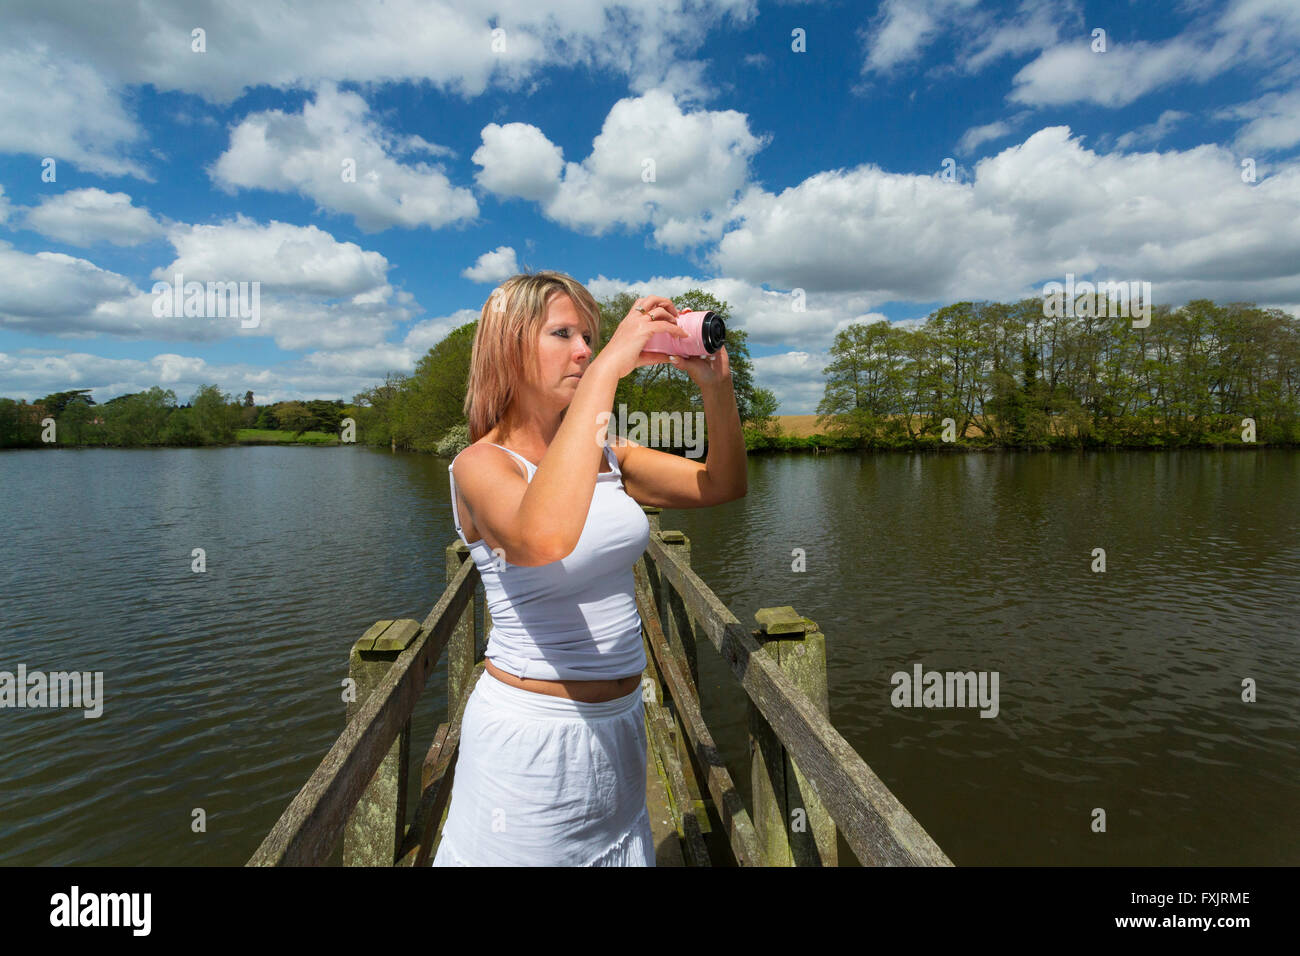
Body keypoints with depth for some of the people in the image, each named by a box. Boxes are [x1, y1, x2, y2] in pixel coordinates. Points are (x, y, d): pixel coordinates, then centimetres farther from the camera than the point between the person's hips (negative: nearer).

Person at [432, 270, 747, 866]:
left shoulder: (605, 456, 4)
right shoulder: (481, 464, -15)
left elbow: (722, 485, 2)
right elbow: (543, 538, -38)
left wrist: (716, 383, -14)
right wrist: (608, 369, -35)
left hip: (619, 723, 6)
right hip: (531, 730, -6)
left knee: (621, 848, 22)